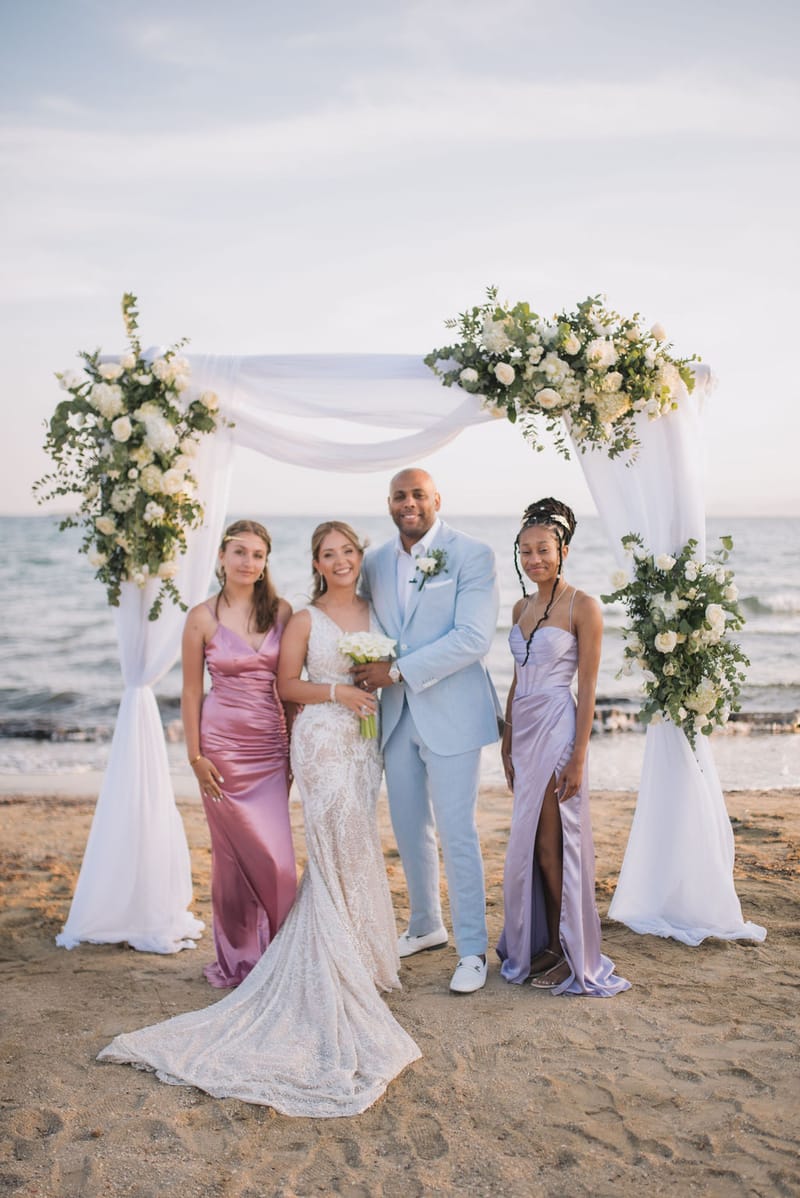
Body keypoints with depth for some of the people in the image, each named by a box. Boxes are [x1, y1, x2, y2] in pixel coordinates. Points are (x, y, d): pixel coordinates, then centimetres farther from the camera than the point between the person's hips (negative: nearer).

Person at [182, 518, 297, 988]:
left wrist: (294, 743, 5)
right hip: (224, 743, -2)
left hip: (271, 747, 2)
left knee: (278, 858, 1)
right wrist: (195, 756, -4)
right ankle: (238, 959, 25)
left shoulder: (281, 611, 3)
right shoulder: (203, 617, -3)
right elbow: (192, 691, 0)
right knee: (235, 856, 5)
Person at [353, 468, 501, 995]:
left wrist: (399, 671, -18)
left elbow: (474, 637, -17)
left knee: (458, 835, 0)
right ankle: (426, 926, 36)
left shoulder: (473, 554, -9)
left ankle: (473, 949, 15)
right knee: (410, 831, 16)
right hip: (396, 713, 6)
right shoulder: (375, 563, 9)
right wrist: (369, 672, -3)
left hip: (451, 713, -5)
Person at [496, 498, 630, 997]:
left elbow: (588, 687, -11)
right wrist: (507, 743, 15)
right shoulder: (522, 607, 11)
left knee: (552, 843, 0)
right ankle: (537, 944, 25)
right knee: (530, 842, 12)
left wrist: (578, 756, -15)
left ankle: (567, 952, 15)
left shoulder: (583, 607, -9)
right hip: (523, 729, 7)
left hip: (557, 727, -7)